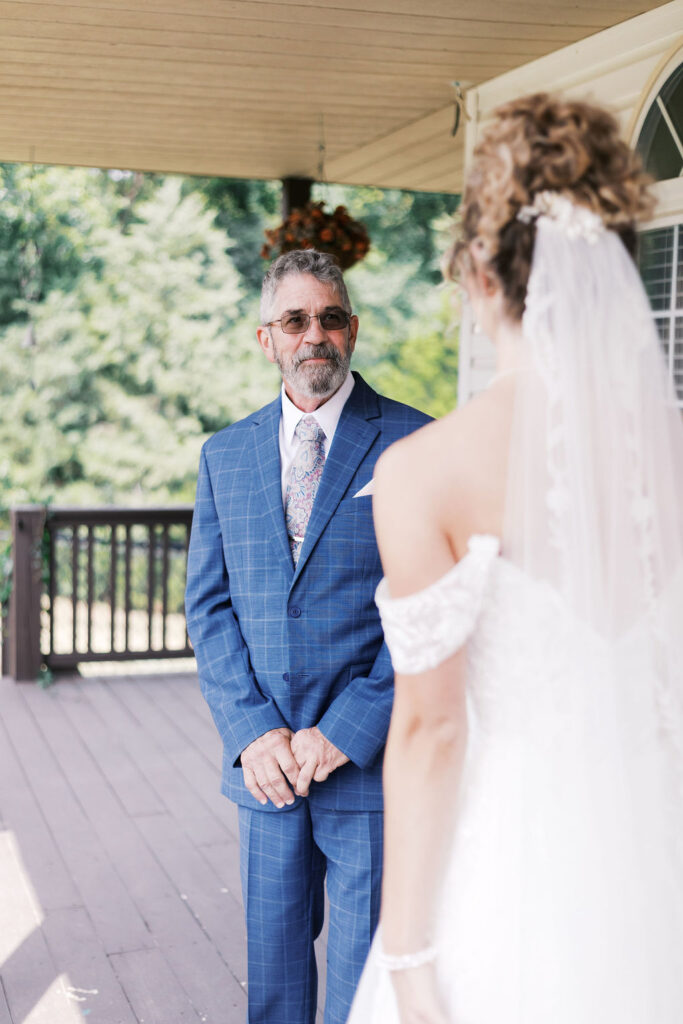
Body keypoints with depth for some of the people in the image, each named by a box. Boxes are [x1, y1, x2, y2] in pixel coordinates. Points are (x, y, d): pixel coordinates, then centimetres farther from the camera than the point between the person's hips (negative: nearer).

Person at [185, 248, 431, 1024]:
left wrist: (347, 731, -14)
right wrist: (251, 731, -7)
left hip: (373, 760, -3)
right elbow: (209, 605, 6)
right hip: (265, 761, 4)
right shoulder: (224, 455, 9)